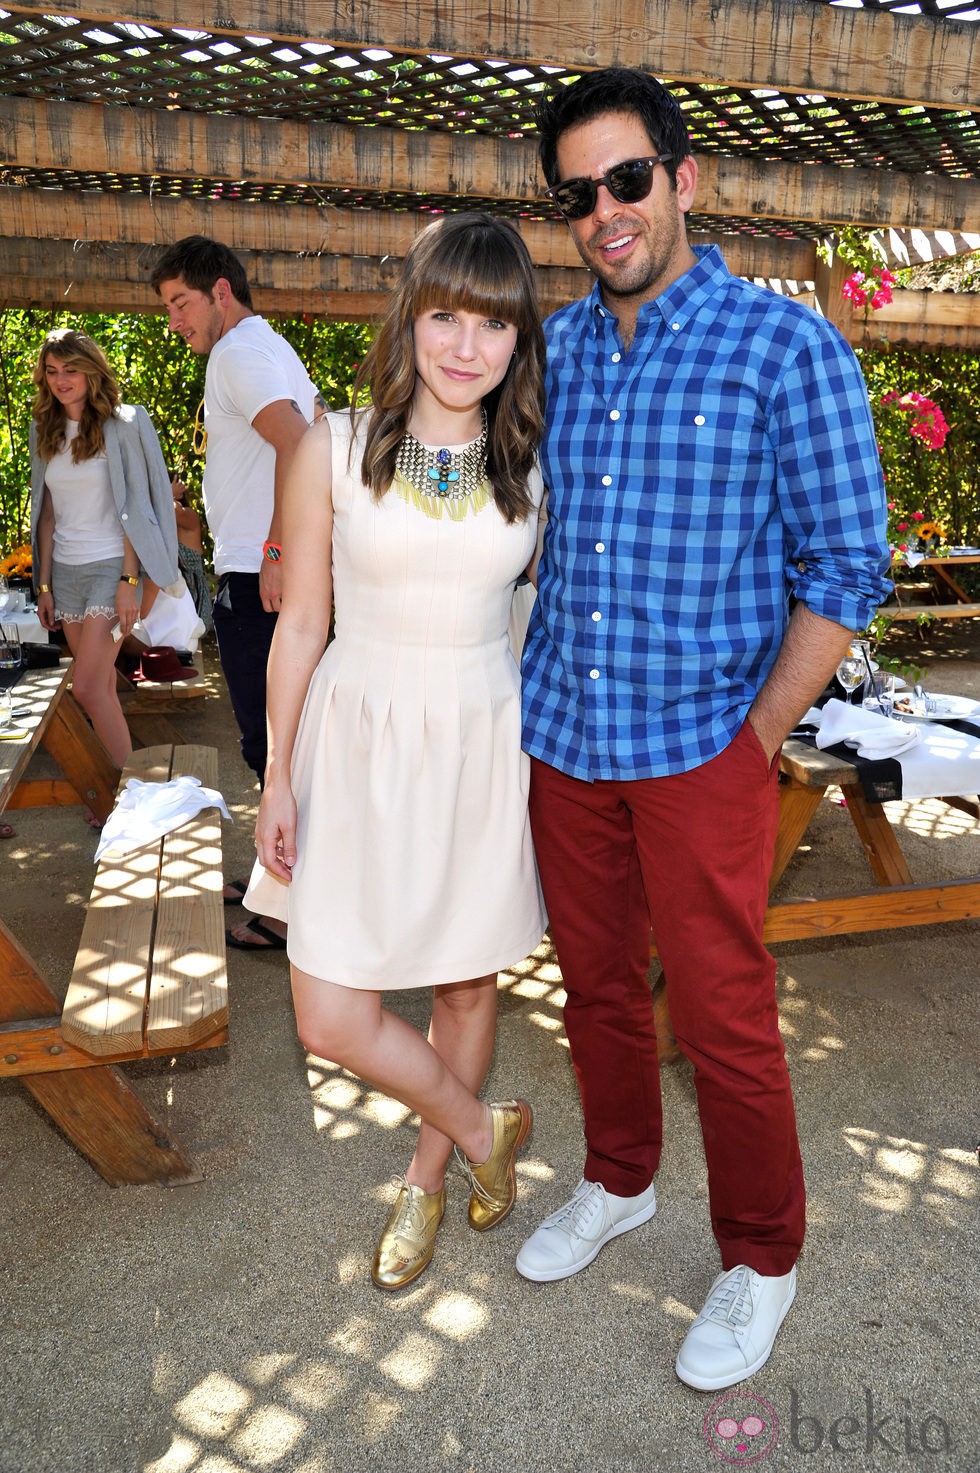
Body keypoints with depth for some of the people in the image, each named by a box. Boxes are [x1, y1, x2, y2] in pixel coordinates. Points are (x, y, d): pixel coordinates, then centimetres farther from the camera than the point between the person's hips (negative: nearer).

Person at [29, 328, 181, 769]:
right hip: (65, 569, 6)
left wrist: (129, 581, -16)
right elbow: (48, 512, 12)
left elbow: (134, 507, -9)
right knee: (102, 686, 9)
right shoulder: (45, 431, 11)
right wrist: (44, 584, 10)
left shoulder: (122, 425, -5)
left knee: (86, 686, -13)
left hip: (111, 566, -6)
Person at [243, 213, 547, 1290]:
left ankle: (426, 1179, 42)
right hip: (359, 745, -1)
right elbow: (299, 624, -1)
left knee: (467, 987, 14)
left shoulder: (532, 468, 0)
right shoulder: (334, 451, -6)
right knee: (331, 1022, -2)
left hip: (483, 746, 2)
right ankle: (480, 1128, 29)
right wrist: (277, 780, 0)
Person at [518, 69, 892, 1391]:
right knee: (597, 983, 18)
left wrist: (758, 736, -10)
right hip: (563, 734, 5)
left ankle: (761, 1258, 29)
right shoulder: (554, 347, 7)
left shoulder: (787, 347, -7)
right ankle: (619, 1184, 42)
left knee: (723, 1016, 5)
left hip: (700, 748, -5)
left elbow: (844, 566, -7)